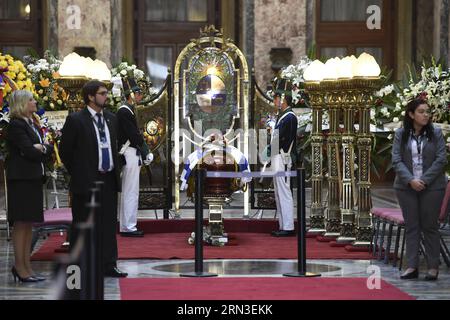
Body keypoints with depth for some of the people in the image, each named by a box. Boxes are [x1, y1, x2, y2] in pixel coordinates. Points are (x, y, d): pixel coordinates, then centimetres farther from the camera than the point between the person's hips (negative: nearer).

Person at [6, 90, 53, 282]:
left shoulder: (32, 124, 17)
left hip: (33, 179, 9)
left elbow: (43, 149, 12)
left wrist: (42, 148, -10)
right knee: (21, 224, -5)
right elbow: (29, 151, -19)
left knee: (29, 224, 9)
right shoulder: (16, 125, -11)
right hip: (21, 179, -9)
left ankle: (26, 266, 13)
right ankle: (20, 268, -1)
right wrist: (44, 149, -1)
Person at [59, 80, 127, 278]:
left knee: (109, 224, 8)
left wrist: (115, 170, 13)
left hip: (108, 179, 6)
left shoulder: (111, 119, 12)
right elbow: (65, 150, -4)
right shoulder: (76, 120, -8)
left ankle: (109, 265, 14)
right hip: (86, 181, -6)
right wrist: (77, 173, 0)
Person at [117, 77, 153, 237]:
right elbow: (133, 135, -19)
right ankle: (129, 227, -5)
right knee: (131, 192, -7)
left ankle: (126, 226, 17)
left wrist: (144, 153, 7)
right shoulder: (124, 112, -14)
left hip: (132, 155, 10)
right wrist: (146, 152, -9)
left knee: (127, 192, 12)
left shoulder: (128, 111, 17)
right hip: (131, 155, -10)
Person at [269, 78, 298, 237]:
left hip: (282, 160, -10)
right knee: (279, 194, 11)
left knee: (284, 193, -8)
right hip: (277, 161, 10)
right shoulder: (282, 116, 18)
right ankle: (283, 226, 15)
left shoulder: (290, 117, -12)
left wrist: (285, 162, -20)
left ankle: (288, 227, -7)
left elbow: (289, 141, -17)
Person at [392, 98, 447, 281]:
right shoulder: (401, 135, 3)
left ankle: (433, 267, 8)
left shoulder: (436, 134, 0)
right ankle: (412, 267, 7)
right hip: (406, 186, 1)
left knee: (430, 226, 2)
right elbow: (396, 160, -3)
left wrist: (425, 180, -12)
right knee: (411, 226, 4)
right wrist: (410, 180, -15)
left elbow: (441, 159, -4)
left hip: (432, 187, -1)